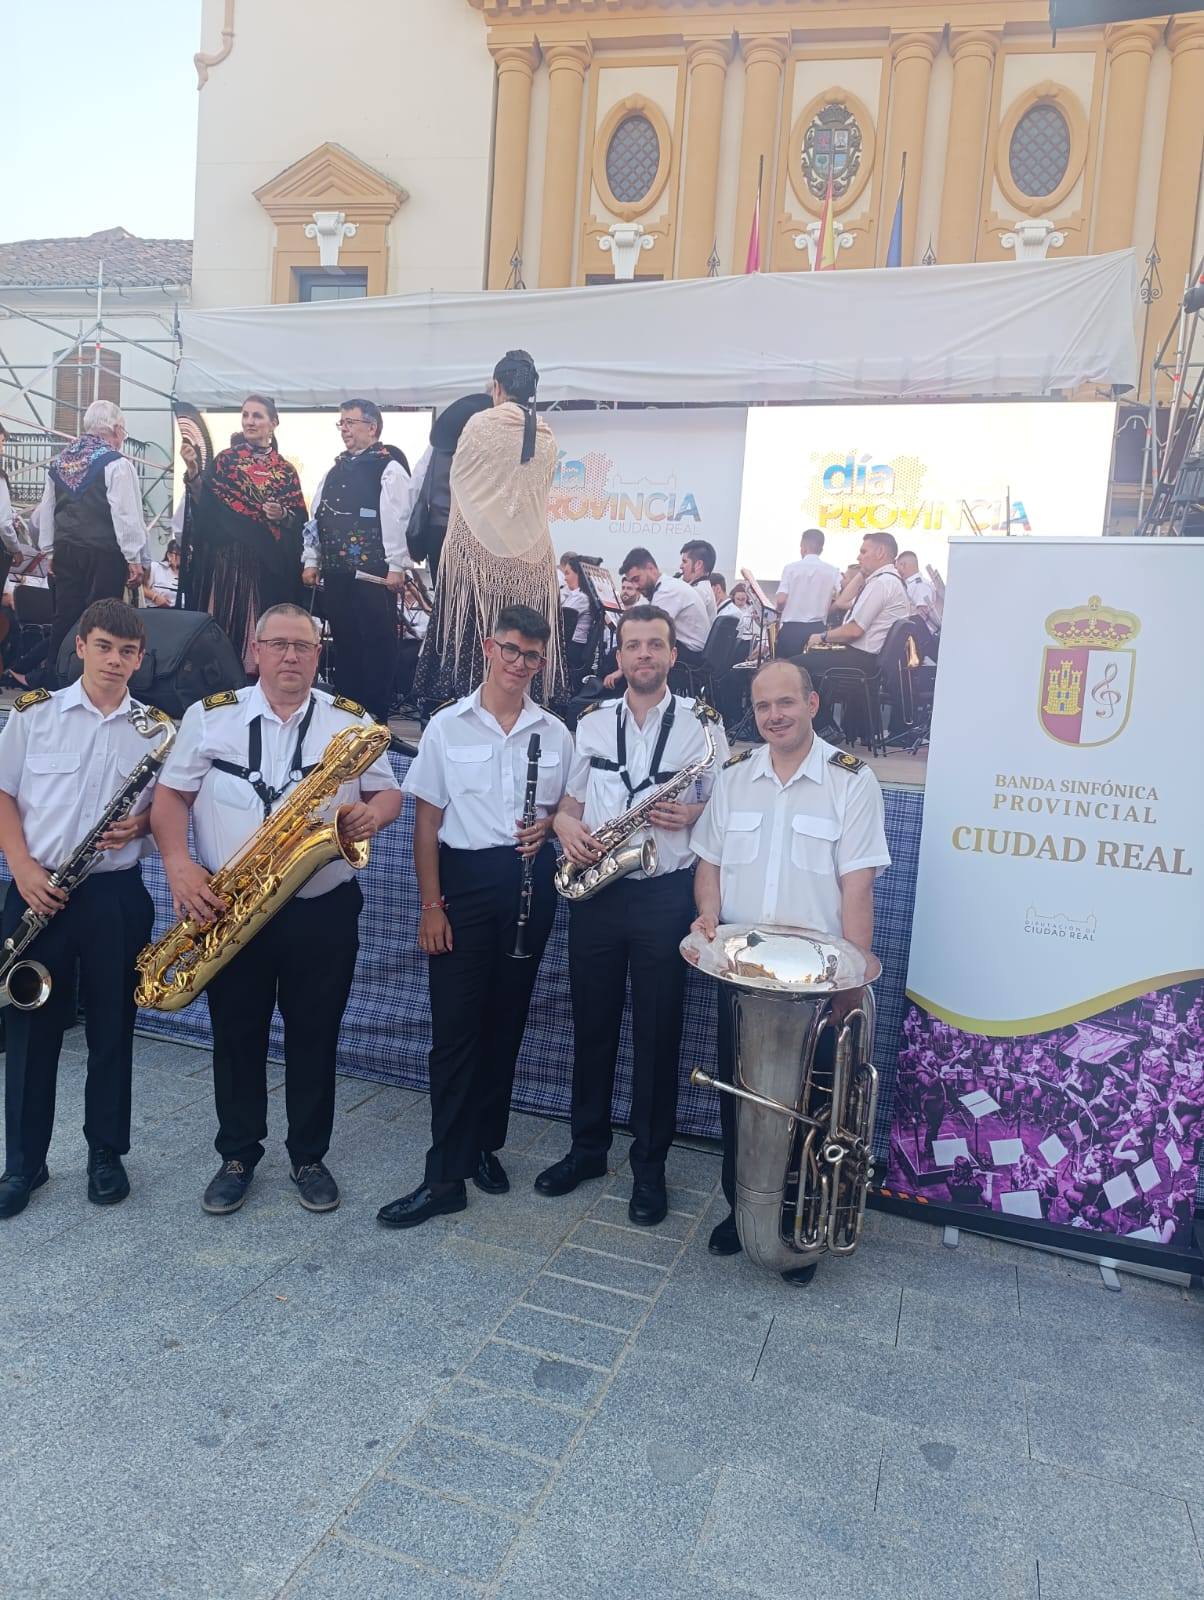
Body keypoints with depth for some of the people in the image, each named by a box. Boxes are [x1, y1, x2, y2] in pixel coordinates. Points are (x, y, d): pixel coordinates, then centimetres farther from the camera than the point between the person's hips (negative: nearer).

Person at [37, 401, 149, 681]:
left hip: (66, 550, 6)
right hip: (104, 553, -6)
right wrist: (134, 558, -9)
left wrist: (50, 549, 23)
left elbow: (45, 511, 16)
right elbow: (126, 514, -13)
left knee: (65, 616, 12)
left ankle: (54, 677, 17)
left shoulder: (59, 462, 12)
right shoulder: (117, 464, -10)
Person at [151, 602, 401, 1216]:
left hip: (324, 909, 0)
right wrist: (178, 863, -14)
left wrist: (372, 813, -17)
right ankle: (238, 1155, 30)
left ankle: (309, 1157, 26)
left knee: (314, 1036, 9)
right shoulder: (209, 716, 2)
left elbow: (389, 792, 7)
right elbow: (170, 795, 2)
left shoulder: (352, 720, 3)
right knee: (236, 1035, 11)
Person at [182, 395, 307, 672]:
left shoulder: (286, 470, 10)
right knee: (224, 620, -3)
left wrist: (283, 515, -9)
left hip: (269, 564, 1)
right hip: (227, 558, -1)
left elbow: (300, 520, 10)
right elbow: (203, 506, -1)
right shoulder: (224, 460, 7)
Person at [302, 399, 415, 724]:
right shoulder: (336, 470, 18)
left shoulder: (389, 468, -4)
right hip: (336, 572, 7)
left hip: (374, 573, -7)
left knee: (376, 645, -2)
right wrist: (311, 561, 14)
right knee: (343, 643, 12)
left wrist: (396, 567, -17)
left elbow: (398, 520, -12)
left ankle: (375, 718, 5)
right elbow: (317, 517, 19)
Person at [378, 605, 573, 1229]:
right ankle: (445, 1175, 4)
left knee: (505, 1023, 11)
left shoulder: (555, 732, 6)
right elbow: (427, 819, 0)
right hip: (462, 879, -2)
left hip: (528, 882, 2)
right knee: (455, 1027, -3)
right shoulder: (447, 726, 0)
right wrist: (431, 904, -6)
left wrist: (547, 827, -8)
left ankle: (484, 1144, 28)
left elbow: (567, 806, 16)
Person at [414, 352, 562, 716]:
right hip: (530, 554, 4)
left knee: (473, 633, -1)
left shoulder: (480, 424, -4)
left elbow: (459, 480, 7)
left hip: (479, 546, -3)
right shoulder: (547, 438, 6)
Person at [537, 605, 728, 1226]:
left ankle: (650, 1163, 20)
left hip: (664, 896, -3)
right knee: (592, 1025, 12)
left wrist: (692, 814, -17)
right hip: (595, 892, 3)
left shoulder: (702, 723, 0)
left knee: (657, 1032, 5)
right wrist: (566, 825, -7)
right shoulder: (591, 723, 9)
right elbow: (569, 800, 14)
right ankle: (587, 1146, 29)